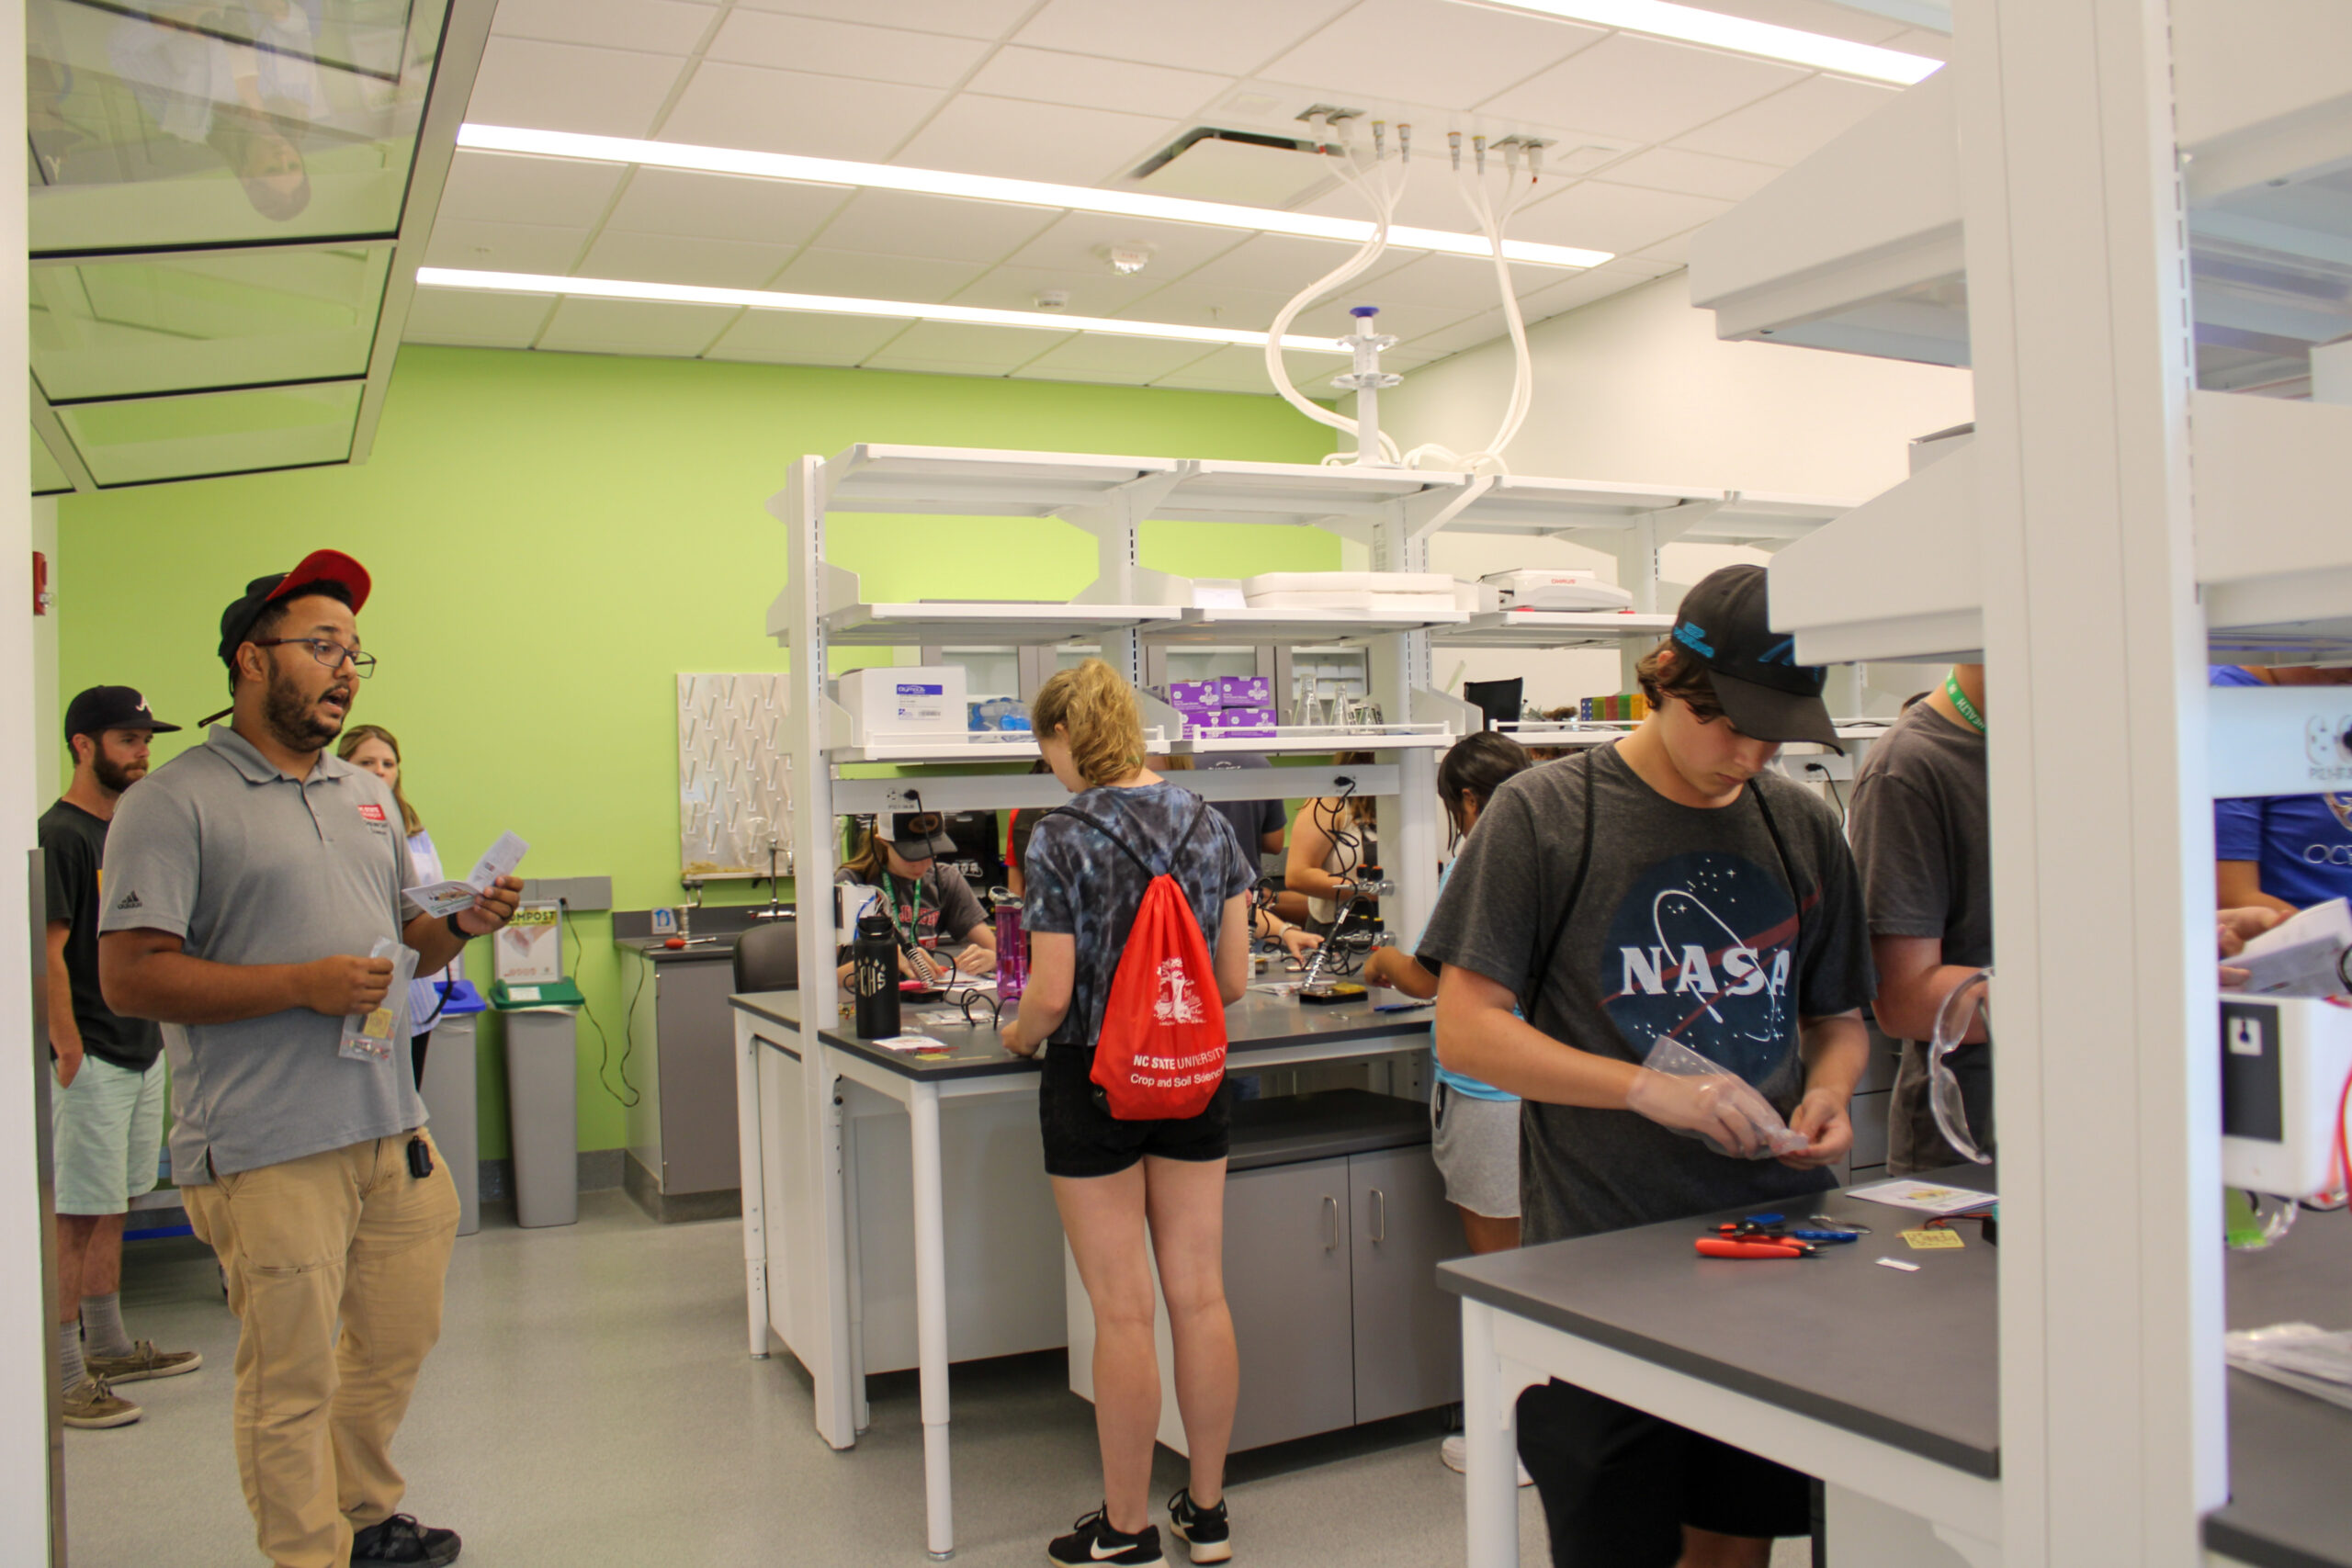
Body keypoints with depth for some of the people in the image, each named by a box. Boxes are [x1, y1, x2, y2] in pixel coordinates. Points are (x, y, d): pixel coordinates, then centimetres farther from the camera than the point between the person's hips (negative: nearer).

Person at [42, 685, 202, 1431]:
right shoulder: (59, 834, -13)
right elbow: (47, 955, -17)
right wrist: (69, 1054, -19)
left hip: (142, 1049, 9)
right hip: (93, 1060, -9)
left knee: (111, 1208, 16)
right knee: (75, 1216, -4)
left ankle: (110, 1348, 26)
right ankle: (63, 1375, 3)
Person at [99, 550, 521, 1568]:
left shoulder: (369, 795, 16)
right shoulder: (174, 804, -7)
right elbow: (130, 978, -14)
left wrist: (460, 924, 1)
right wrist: (304, 985, -19)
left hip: (393, 1129, 7)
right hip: (268, 1149, -7)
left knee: (398, 1343, 18)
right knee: (293, 1380, 1)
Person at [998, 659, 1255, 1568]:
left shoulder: (1063, 840, -14)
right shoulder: (1208, 826, 1)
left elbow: (1053, 992, -16)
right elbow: (1234, 980, 3)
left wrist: (1016, 1037, 5)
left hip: (1095, 1084, -5)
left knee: (1123, 1313, 4)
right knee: (1200, 1297, 11)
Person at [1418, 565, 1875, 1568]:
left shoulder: (1803, 827, 8)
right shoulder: (1542, 815, -7)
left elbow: (1838, 1017, 19)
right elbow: (1467, 1032, -11)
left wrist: (1827, 1093, -4)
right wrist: (1648, 1087, -21)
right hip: (1601, 1254, -4)